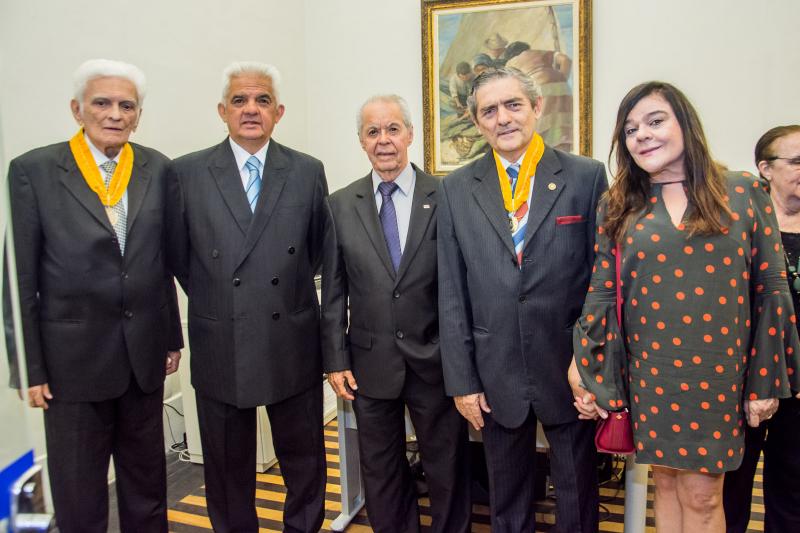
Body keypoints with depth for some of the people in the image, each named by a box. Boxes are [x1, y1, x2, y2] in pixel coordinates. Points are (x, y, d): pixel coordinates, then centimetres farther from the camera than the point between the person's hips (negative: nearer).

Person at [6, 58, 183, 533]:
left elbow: (165, 259, 6)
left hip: (145, 352, 3)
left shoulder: (157, 169, 2)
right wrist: (29, 367, -6)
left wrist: (173, 337, 7)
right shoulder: (33, 171, -6)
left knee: (147, 480, 18)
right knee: (78, 492, 13)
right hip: (73, 355, -2)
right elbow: (20, 278, -6)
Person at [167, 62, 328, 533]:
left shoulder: (308, 172, 0)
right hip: (220, 347, 0)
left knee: (304, 458, 15)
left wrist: (289, 293, 9)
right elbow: (180, 257, 6)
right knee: (228, 464, 16)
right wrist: (215, 303, 7)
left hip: (292, 345, 1)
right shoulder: (187, 173, -1)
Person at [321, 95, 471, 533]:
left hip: (435, 361, -2)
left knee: (448, 469, 15)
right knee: (381, 472, 18)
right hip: (370, 364, 2)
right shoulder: (341, 205, 1)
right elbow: (334, 291, 3)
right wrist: (335, 360, 0)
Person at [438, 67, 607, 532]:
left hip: (570, 369, -1)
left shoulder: (587, 177, -4)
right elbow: (452, 293, 1)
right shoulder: (457, 189, 1)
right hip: (496, 375, 2)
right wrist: (462, 379, -1)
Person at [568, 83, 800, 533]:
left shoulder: (744, 192, -1)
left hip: (719, 375, -1)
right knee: (667, 485, 13)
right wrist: (586, 376, 2)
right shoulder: (618, 208, 3)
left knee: (702, 496, 6)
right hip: (651, 375, 1)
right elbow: (602, 295, 3)